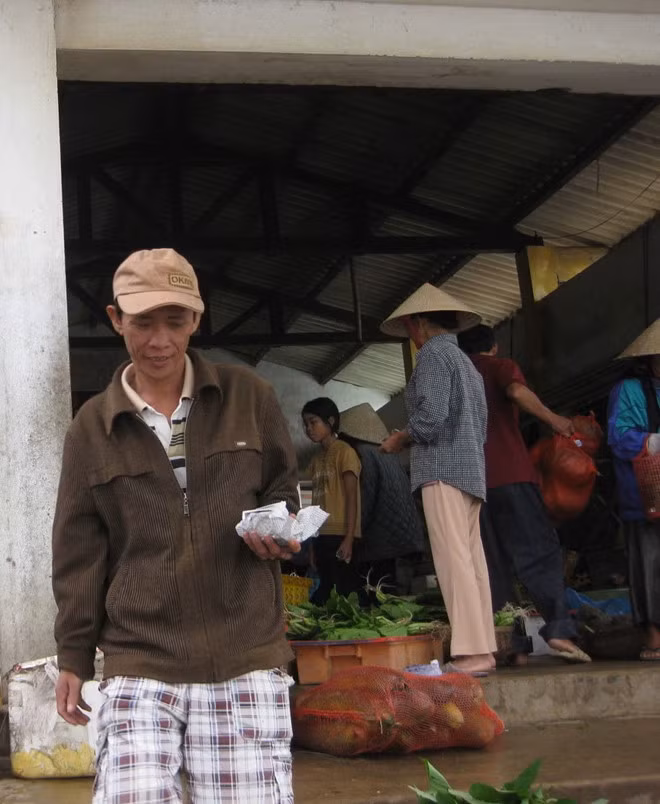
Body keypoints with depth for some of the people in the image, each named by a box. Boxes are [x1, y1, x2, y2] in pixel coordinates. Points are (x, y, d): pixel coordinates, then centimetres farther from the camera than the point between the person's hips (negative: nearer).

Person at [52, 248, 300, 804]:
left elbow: (284, 493, 15)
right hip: (138, 665, 1)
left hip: (245, 658, 0)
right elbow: (79, 550, 10)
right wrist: (74, 655, 10)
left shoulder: (250, 397, 5)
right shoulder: (92, 425, 8)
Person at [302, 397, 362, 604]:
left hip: (340, 535, -7)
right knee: (324, 589, 7)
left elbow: (351, 498, -9)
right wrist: (313, 541, 10)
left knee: (347, 590, -10)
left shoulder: (344, 452, -3)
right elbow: (317, 500, 15)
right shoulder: (316, 459, 17)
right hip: (321, 535, 7)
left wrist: (349, 538, -16)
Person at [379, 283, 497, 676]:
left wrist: (403, 438, 1)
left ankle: (472, 651, -16)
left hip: (444, 469, -9)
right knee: (471, 559, 5)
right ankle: (483, 648, 3)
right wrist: (412, 439, 23)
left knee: (454, 559, -12)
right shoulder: (467, 362, 23)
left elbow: (431, 416, -17)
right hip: (472, 469, 9)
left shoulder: (434, 353, -4)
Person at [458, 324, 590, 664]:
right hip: (510, 475, -5)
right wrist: (553, 419, -8)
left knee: (494, 564, 6)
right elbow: (517, 392, -16)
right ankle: (559, 630, -22)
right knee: (540, 552, -7)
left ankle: (511, 645, -1)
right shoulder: (500, 367, 6)